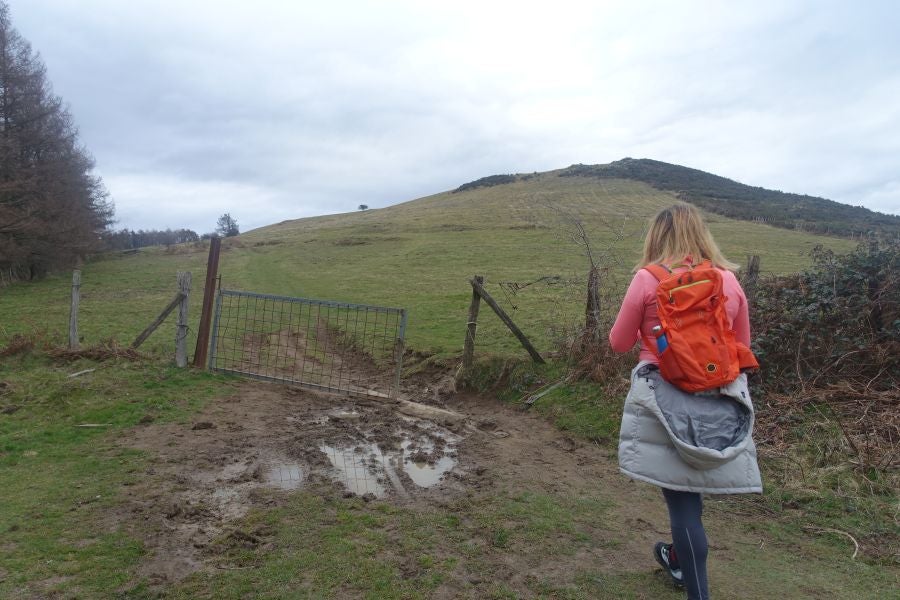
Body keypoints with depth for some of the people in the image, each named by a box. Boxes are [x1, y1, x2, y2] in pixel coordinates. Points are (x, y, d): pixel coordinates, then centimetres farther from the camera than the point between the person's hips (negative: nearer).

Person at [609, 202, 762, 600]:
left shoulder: (648, 279, -9)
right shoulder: (729, 281, 2)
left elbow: (619, 343, 0)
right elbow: (742, 347, 13)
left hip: (666, 399, -4)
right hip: (719, 402, 5)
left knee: (681, 496, 4)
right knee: (690, 486, 23)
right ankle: (680, 561, 44)